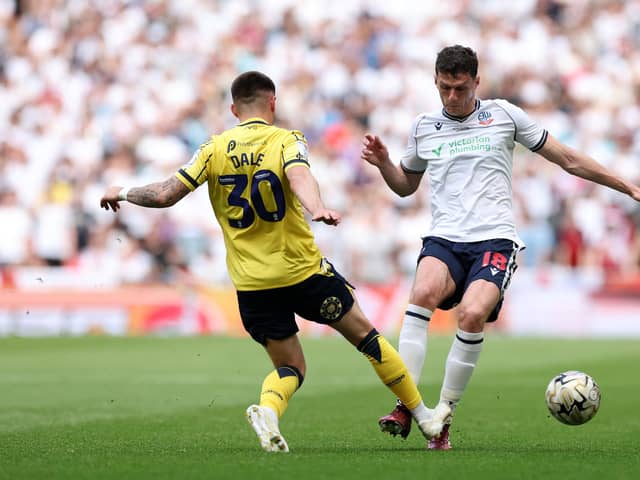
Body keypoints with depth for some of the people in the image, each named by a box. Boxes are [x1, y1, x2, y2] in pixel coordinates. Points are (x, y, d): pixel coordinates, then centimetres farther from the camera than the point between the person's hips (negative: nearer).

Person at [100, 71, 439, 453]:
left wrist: (122, 193, 12)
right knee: (367, 337, 15)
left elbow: (166, 195, -4)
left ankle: (268, 409, -18)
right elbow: (299, 176, -26)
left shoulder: (215, 149, 2)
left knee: (290, 368, 15)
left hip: (250, 284, 3)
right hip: (304, 271, -2)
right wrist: (317, 208, -44)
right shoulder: (287, 141, -4)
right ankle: (423, 415, 20)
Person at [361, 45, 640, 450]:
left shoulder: (503, 115, 8)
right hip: (444, 238, 2)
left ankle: (444, 415, -14)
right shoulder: (424, 127, 15)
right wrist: (382, 162, 9)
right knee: (424, 292, -31)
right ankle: (405, 407, -31)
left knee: (472, 314, -29)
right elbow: (406, 185, 30)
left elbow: (568, 160, 13)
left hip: (495, 239, -2)